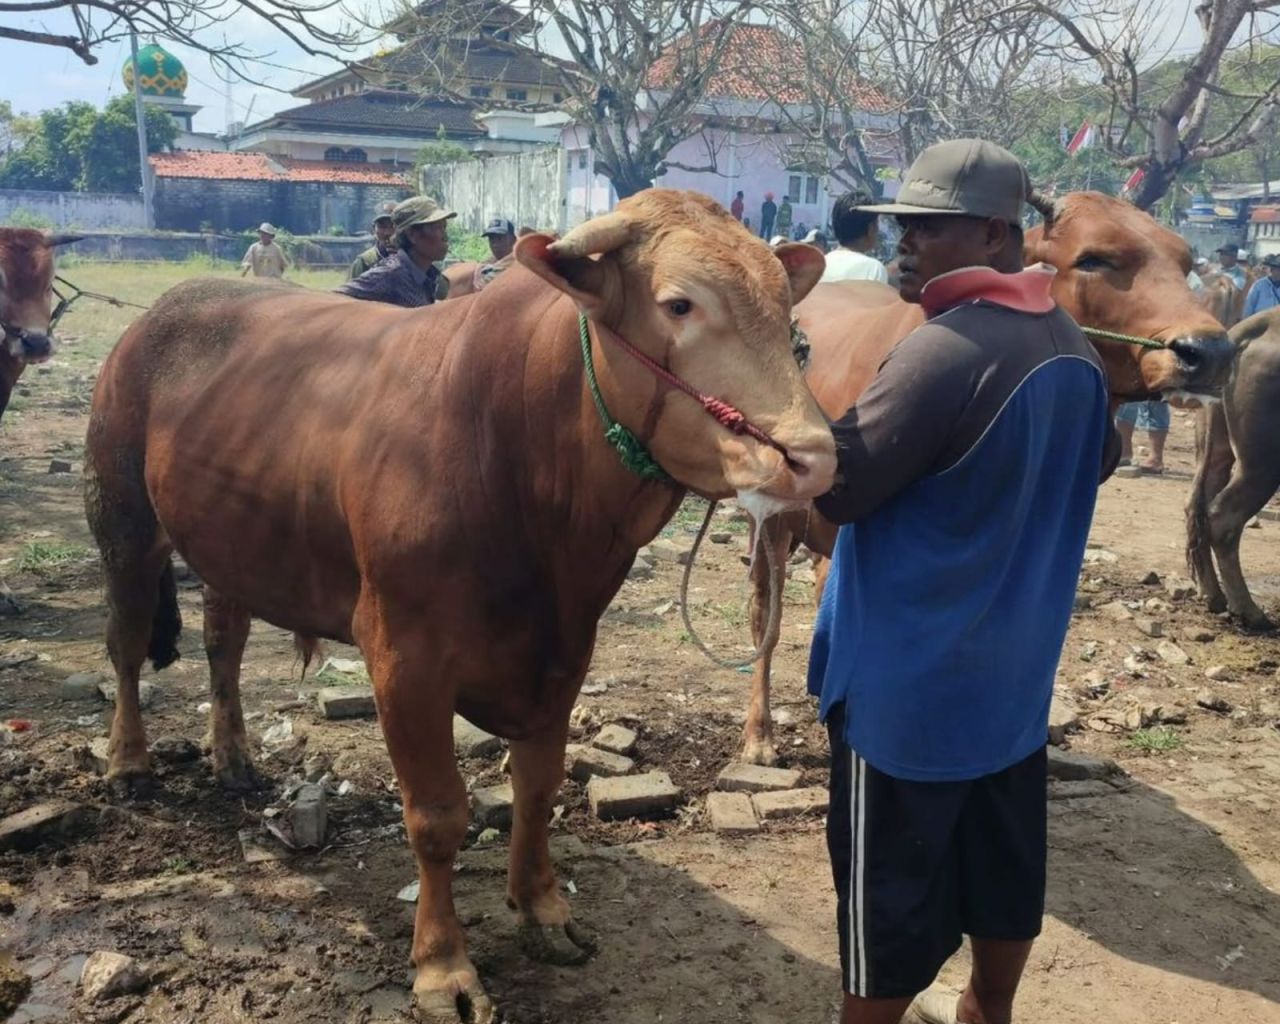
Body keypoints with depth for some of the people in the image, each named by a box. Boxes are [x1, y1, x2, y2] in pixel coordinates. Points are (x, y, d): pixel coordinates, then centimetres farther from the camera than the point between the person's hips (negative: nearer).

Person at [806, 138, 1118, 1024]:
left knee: (890, 884, 8)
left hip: (909, 677, -8)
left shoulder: (946, 350, -24)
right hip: (1015, 664, 9)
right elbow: (1099, 461, 21)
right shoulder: (1075, 345, 3)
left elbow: (832, 486, -23)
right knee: (1003, 859, 22)